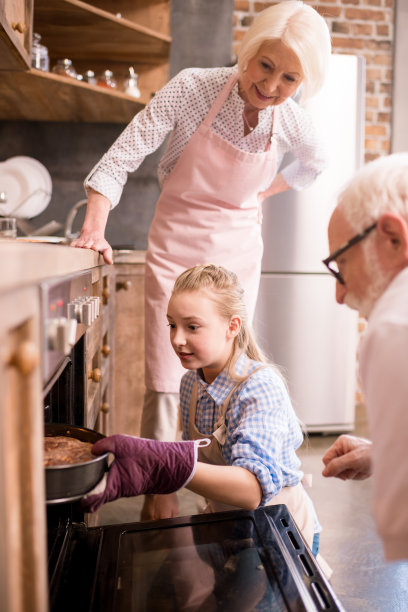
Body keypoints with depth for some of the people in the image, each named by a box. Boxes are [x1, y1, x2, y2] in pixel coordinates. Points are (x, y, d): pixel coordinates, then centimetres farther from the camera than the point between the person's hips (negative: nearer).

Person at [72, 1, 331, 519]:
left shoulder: (289, 120, -4)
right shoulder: (194, 88, -13)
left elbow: (315, 161, 20)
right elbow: (122, 157, -13)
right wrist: (94, 227, -26)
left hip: (238, 252, 3)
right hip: (177, 247, -2)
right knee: (164, 384, -6)